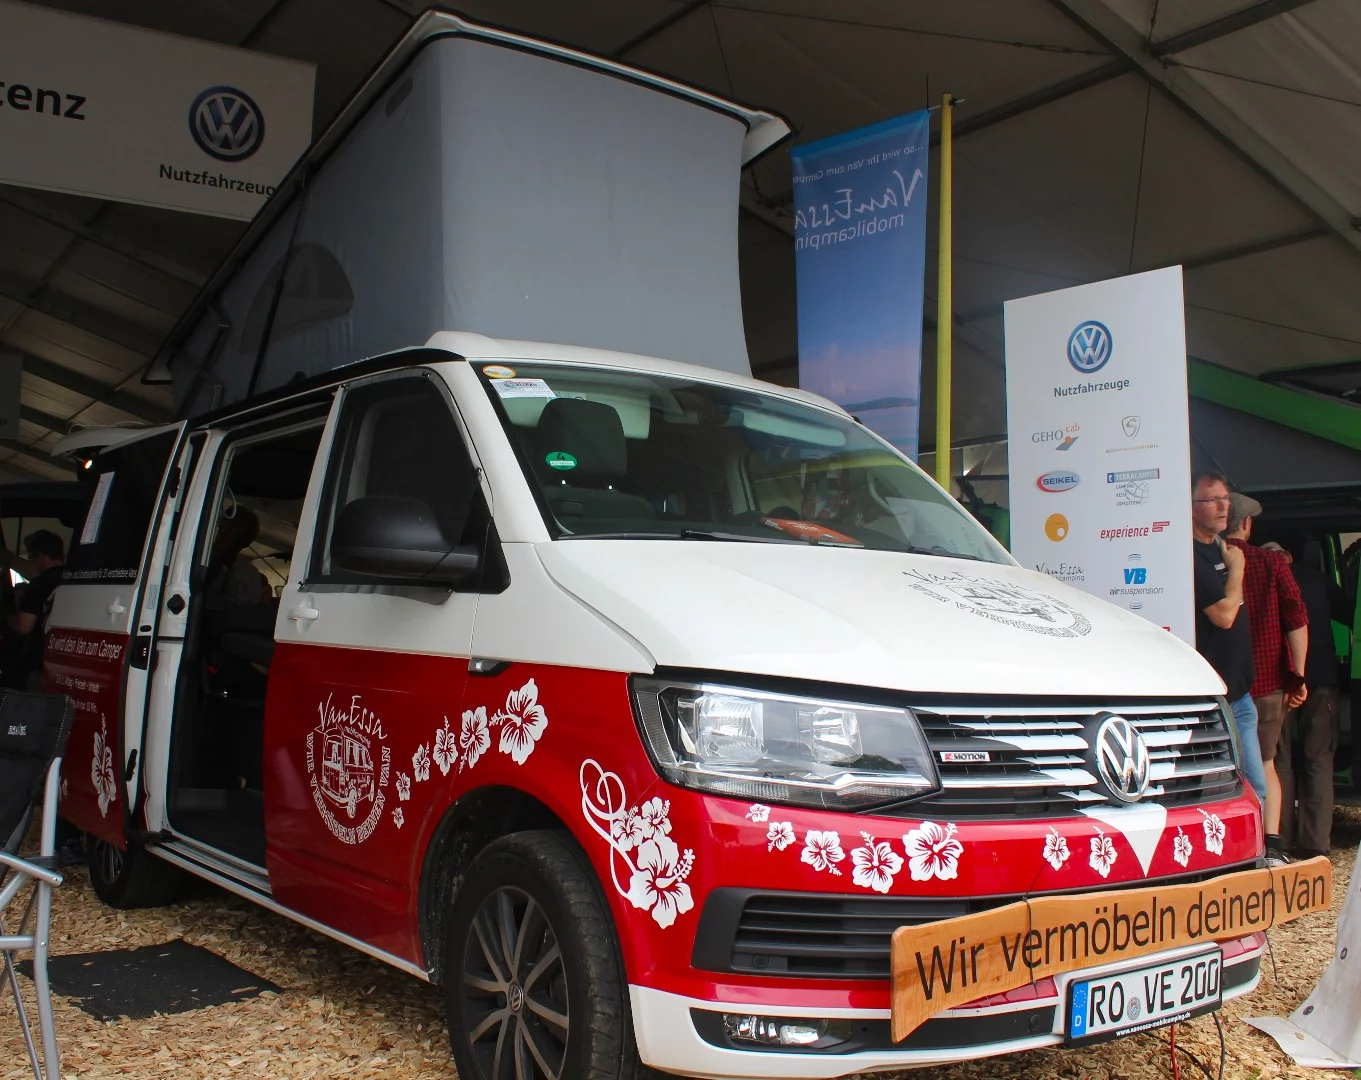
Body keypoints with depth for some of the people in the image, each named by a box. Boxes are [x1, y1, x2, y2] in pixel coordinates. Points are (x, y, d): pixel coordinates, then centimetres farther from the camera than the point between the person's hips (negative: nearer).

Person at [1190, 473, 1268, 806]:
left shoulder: (1220, 549, 14)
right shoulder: (1192, 556, -16)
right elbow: (1224, 614, -21)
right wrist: (1236, 568, -9)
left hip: (1238, 693, 9)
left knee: (1254, 788, 11)